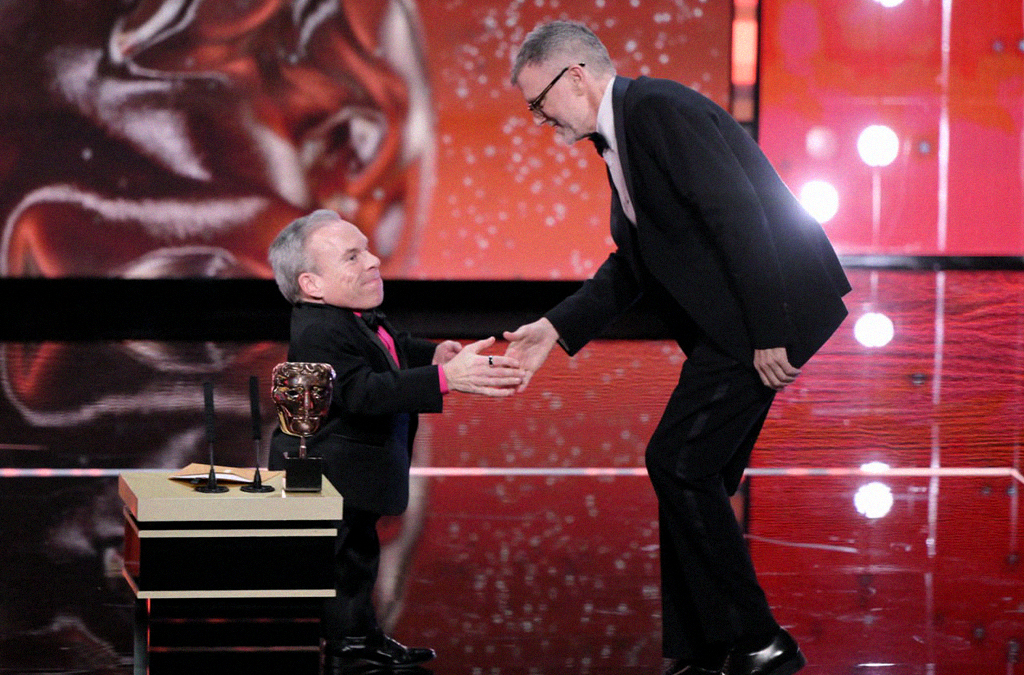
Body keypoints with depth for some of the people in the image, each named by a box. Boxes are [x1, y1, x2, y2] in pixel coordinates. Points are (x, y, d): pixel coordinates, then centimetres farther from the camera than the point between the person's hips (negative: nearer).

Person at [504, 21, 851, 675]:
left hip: (767, 306, -11)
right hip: (730, 324, 11)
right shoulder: (621, 133, 18)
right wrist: (557, 328, 15)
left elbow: (737, 215, -22)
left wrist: (769, 334, -23)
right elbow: (632, 264, 23)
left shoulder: (658, 109, -15)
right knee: (691, 475, 10)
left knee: (679, 463, -11)